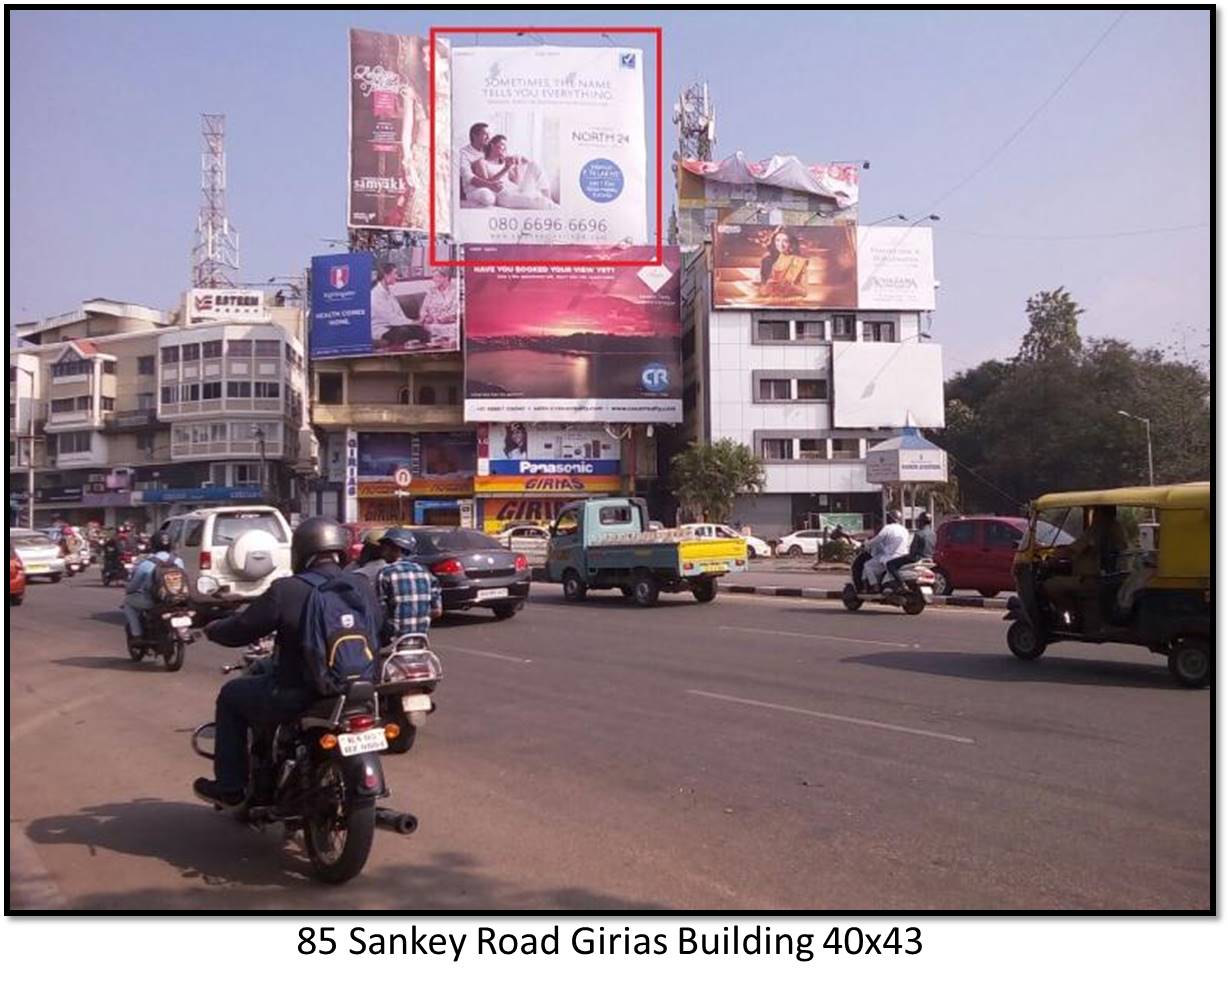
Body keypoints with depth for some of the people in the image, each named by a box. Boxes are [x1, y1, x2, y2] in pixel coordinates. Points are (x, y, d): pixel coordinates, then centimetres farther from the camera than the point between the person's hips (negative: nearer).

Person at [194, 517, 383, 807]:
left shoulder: (285, 590, -12)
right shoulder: (364, 589, 2)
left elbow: (241, 630, -3)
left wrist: (212, 629, 18)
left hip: (298, 697, -5)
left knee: (231, 695, 19)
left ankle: (229, 786, 22)